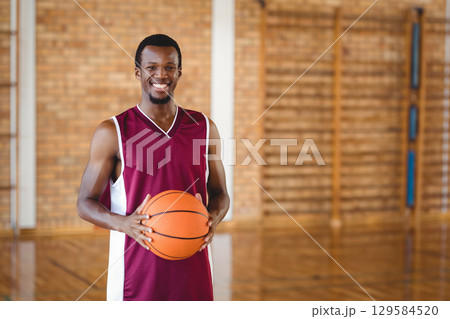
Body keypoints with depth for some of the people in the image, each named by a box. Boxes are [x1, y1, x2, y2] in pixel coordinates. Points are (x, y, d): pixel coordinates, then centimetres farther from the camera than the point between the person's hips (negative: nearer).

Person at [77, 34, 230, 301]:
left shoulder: (204, 128, 5)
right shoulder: (112, 133, -4)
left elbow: (220, 193, 13)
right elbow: (86, 202, -2)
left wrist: (214, 218, -10)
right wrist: (123, 223, -21)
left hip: (192, 269, 3)